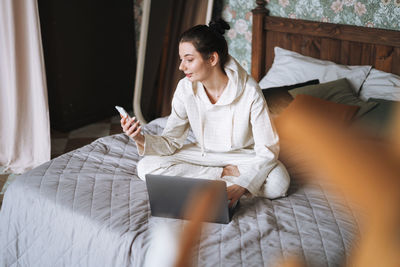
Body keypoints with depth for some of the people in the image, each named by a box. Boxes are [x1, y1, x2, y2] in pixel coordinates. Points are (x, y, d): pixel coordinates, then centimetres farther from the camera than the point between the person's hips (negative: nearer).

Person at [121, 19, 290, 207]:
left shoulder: (249, 91, -25)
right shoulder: (186, 89, -15)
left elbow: (267, 150, -23)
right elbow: (171, 142, -9)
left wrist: (242, 186, -37)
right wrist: (142, 140, -30)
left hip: (244, 156, -3)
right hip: (204, 154, 4)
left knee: (278, 183, -34)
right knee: (146, 167, -19)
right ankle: (226, 174, -11)